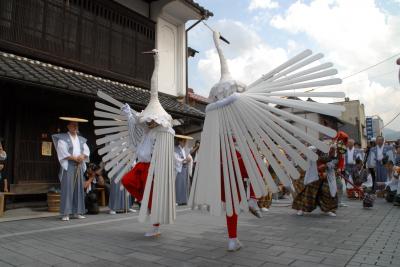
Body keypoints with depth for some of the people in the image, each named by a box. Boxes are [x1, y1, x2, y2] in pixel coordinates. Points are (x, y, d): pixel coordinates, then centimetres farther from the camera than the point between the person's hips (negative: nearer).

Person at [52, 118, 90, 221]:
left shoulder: (81, 139, 18)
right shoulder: (62, 138, 2)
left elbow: (86, 151, 9)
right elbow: (63, 152, -10)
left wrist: (82, 156, -12)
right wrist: (74, 158, -15)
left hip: (79, 166, 5)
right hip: (68, 166, -5)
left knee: (79, 189, 4)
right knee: (67, 189, -7)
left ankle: (77, 212, 10)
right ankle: (65, 214, -4)